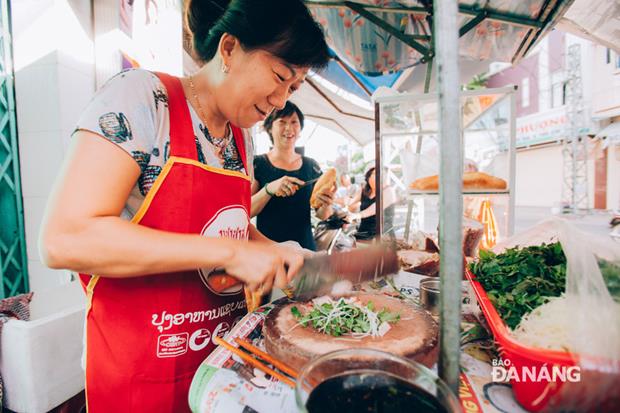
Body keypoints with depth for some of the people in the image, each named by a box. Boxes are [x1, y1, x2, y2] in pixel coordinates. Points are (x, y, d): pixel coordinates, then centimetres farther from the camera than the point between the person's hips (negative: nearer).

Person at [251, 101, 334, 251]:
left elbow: (322, 215, 6)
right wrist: (269, 189, -27)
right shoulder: (257, 164, -5)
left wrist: (326, 204, -16)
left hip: (305, 247, 3)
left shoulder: (311, 165, 3)